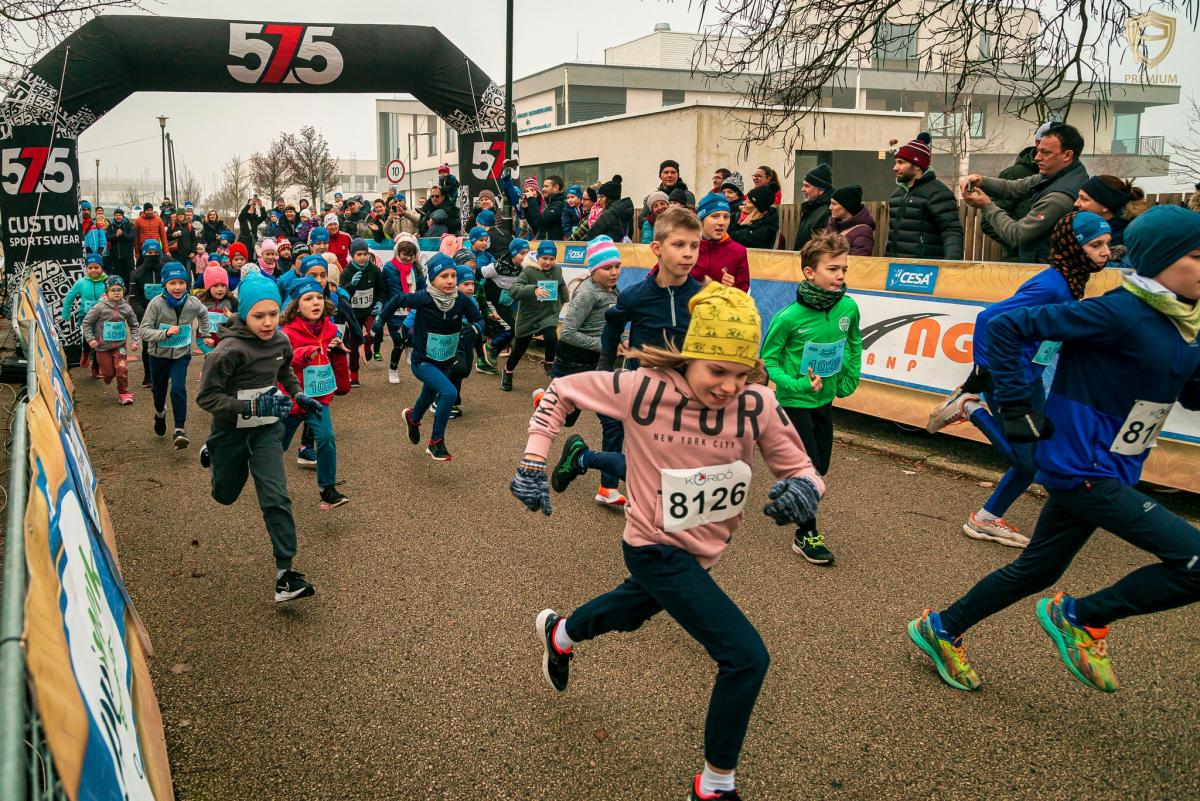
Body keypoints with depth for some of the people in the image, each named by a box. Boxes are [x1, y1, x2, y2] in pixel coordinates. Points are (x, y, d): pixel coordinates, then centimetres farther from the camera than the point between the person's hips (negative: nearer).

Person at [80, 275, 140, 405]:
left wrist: (134, 340, 0)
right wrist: (90, 339, -11)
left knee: (122, 369, -12)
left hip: (120, 345, 1)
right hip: (102, 346, -1)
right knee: (108, 372, 5)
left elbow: (134, 325, 9)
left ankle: (123, 393, 7)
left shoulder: (126, 308, -5)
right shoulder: (100, 307, -14)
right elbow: (86, 322, -5)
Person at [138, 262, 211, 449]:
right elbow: (144, 331, -20)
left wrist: (205, 333, 15)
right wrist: (165, 333, -35)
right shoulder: (156, 304, -20)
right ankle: (160, 413, 52)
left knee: (179, 389, -18)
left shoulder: (193, 303, -12)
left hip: (181, 355, 0)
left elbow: (203, 314, 13)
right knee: (159, 389, 20)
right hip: (158, 355, 0)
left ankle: (179, 430, -13)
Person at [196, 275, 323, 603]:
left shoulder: (280, 341, -6)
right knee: (225, 495, 21)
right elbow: (206, 397, -24)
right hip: (231, 430, -3)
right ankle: (212, 452, 55)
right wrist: (251, 407, -34)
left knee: (276, 497, -12)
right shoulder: (230, 350, -25)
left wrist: (298, 395, 2)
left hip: (267, 429, 3)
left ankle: (285, 574, -10)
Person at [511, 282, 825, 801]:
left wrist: (802, 488, -33)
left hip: (703, 555, 6)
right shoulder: (645, 389, -26)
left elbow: (799, 468, -10)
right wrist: (533, 461, -14)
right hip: (657, 550, -5)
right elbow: (561, 391, -12)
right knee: (747, 657, -15)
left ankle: (559, 634, 69)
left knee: (631, 611, 34)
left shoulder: (758, 404, -19)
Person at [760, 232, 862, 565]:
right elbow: (768, 358, -13)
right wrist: (796, 384, -24)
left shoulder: (848, 307, -10)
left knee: (821, 465, 16)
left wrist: (849, 379, 6)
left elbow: (854, 344, 11)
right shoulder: (789, 317, -25)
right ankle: (806, 535, 15)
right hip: (794, 401, -6)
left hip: (825, 399, 6)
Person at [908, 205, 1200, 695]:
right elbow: (1005, 327, -19)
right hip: (1081, 470, -9)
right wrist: (1016, 407, -18)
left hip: (1110, 471, 9)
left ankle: (941, 629, 36)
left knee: (1036, 570, 20)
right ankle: (1083, 618, 6)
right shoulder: (1119, 313, -19)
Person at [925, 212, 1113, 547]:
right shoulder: (1049, 285, -24)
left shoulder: (1071, 283, 4)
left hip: (1031, 381, 10)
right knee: (1028, 459, 0)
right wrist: (983, 370, -23)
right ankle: (970, 409, 10)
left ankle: (988, 519, 27)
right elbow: (989, 319, -27)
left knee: (1034, 456, 14)